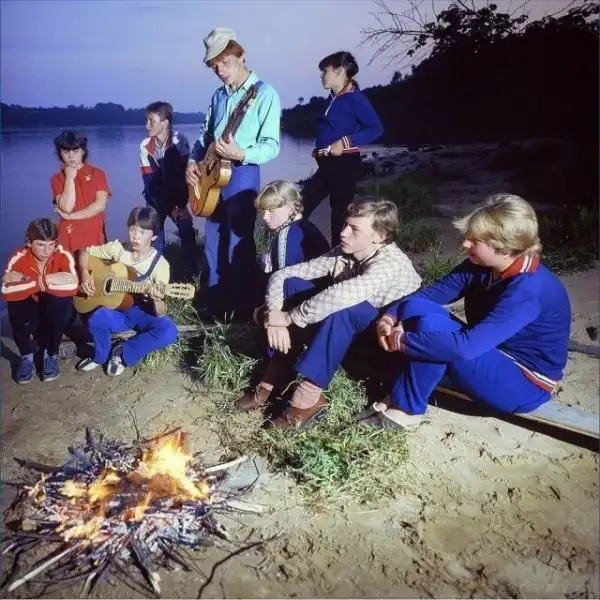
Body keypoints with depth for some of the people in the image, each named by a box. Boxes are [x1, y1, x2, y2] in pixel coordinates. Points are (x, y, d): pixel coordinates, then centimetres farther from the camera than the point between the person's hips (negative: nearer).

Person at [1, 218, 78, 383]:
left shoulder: (63, 256, -20)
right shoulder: (18, 257, -17)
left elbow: (72, 287, -38)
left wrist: (28, 281, -36)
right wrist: (46, 281, -40)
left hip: (57, 315, -1)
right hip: (30, 315, 1)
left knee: (59, 300, -33)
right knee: (15, 305, -30)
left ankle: (51, 354, -10)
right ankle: (27, 355, -6)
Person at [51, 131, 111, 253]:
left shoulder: (97, 173, 4)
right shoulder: (57, 178, 6)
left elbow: (100, 205, -8)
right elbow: (66, 207, -8)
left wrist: (70, 216, -7)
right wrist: (69, 177, -7)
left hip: (94, 236, -1)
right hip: (69, 237, 1)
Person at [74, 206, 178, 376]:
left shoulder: (160, 264, -15)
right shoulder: (117, 248, -5)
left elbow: (160, 314, -19)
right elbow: (84, 251, 8)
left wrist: (157, 300, -43)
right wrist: (84, 274, -11)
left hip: (144, 312, -1)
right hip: (117, 309, 2)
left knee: (168, 331, -32)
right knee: (97, 319, -33)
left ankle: (123, 353, -7)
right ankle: (101, 356, 1)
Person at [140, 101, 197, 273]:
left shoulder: (180, 141, -13)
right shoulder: (145, 146, -8)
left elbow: (184, 174, -15)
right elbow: (149, 180, -8)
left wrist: (181, 203, -18)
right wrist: (168, 207, -13)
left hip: (176, 196, -1)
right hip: (156, 198, 1)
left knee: (187, 232, -11)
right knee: (154, 233, -5)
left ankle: (193, 272, -1)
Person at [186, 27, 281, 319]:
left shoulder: (265, 93, -8)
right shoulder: (218, 96, 13)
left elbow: (271, 146, -15)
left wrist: (240, 154, -31)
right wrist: (193, 160, 1)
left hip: (242, 176, -7)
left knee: (239, 246, -3)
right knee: (213, 246, 13)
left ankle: (242, 311, 12)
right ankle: (216, 304, 27)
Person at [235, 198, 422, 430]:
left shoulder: (391, 263, -28)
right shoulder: (341, 254, -10)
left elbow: (341, 296, -47)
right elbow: (281, 274, -11)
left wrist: (289, 317, -37)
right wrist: (275, 315, -28)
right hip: (346, 336, 6)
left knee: (342, 307, -37)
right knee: (291, 285, -13)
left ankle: (309, 395, -29)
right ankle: (275, 377, -13)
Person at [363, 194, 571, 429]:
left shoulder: (528, 290, -30)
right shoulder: (482, 265, -6)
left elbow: (466, 346, -38)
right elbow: (434, 292, -2)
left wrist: (403, 341, -29)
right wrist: (390, 317, -19)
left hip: (526, 383, -8)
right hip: (492, 352, 8)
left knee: (430, 326, -28)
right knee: (415, 308, -10)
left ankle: (406, 410, -11)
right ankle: (399, 398, -9)